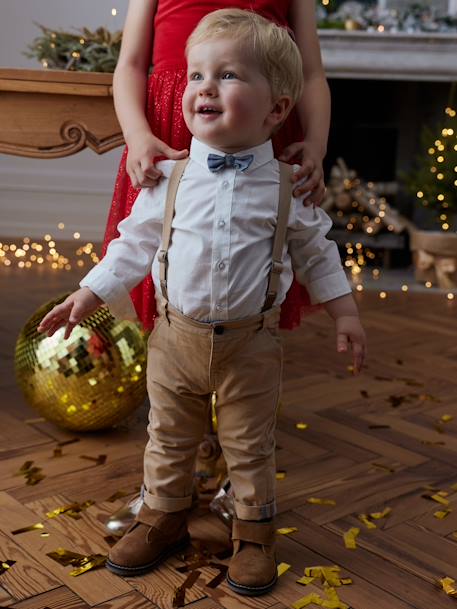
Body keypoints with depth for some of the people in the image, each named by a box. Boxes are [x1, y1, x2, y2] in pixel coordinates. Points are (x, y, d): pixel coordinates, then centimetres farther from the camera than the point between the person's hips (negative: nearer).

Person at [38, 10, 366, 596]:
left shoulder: (287, 186, -6)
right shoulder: (170, 180, -4)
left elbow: (315, 251, 4)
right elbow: (135, 242, 3)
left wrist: (344, 312, 3)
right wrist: (89, 295, 1)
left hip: (250, 343, -1)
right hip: (176, 336, 2)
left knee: (249, 446, 12)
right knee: (168, 437, 16)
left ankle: (254, 530, 32)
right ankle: (162, 516, 38)